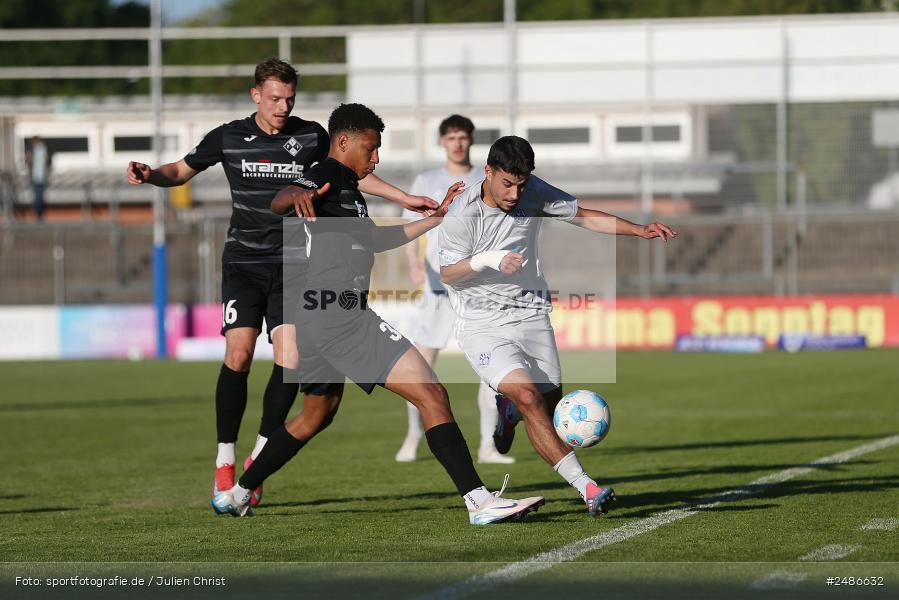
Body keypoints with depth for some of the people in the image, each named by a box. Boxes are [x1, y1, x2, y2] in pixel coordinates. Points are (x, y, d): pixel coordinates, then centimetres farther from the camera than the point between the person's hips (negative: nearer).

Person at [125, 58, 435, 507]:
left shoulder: (311, 136, 2)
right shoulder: (229, 137, 0)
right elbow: (181, 171, 11)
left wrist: (404, 198, 11)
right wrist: (149, 175, -10)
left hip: (291, 266, 1)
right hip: (243, 263, -1)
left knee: (290, 361, -12)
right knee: (238, 356, -16)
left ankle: (259, 458, 5)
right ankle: (225, 463, -3)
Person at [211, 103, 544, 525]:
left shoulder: (347, 188, 24)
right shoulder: (328, 177, -6)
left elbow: (374, 239, 37)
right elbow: (278, 202, -27)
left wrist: (436, 218, 37)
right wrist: (296, 195, -50)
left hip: (317, 317, 11)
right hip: (342, 314, -11)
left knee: (317, 414, 28)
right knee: (432, 395, -14)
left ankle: (237, 495, 33)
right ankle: (479, 501, -21)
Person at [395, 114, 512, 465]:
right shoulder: (426, 183, 6)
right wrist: (413, 262, -17)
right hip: (439, 287, -1)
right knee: (421, 363, -4)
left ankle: (488, 446, -2)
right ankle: (414, 435, 16)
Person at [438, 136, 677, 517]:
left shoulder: (533, 193, -4)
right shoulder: (461, 215, -16)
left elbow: (585, 217, 3)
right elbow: (447, 275, -7)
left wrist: (639, 230, -9)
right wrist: (487, 260, -25)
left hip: (531, 313, 5)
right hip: (483, 324, -5)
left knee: (550, 410, 6)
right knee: (527, 394, -26)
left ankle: (507, 413, 44)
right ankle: (585, 487, -31)